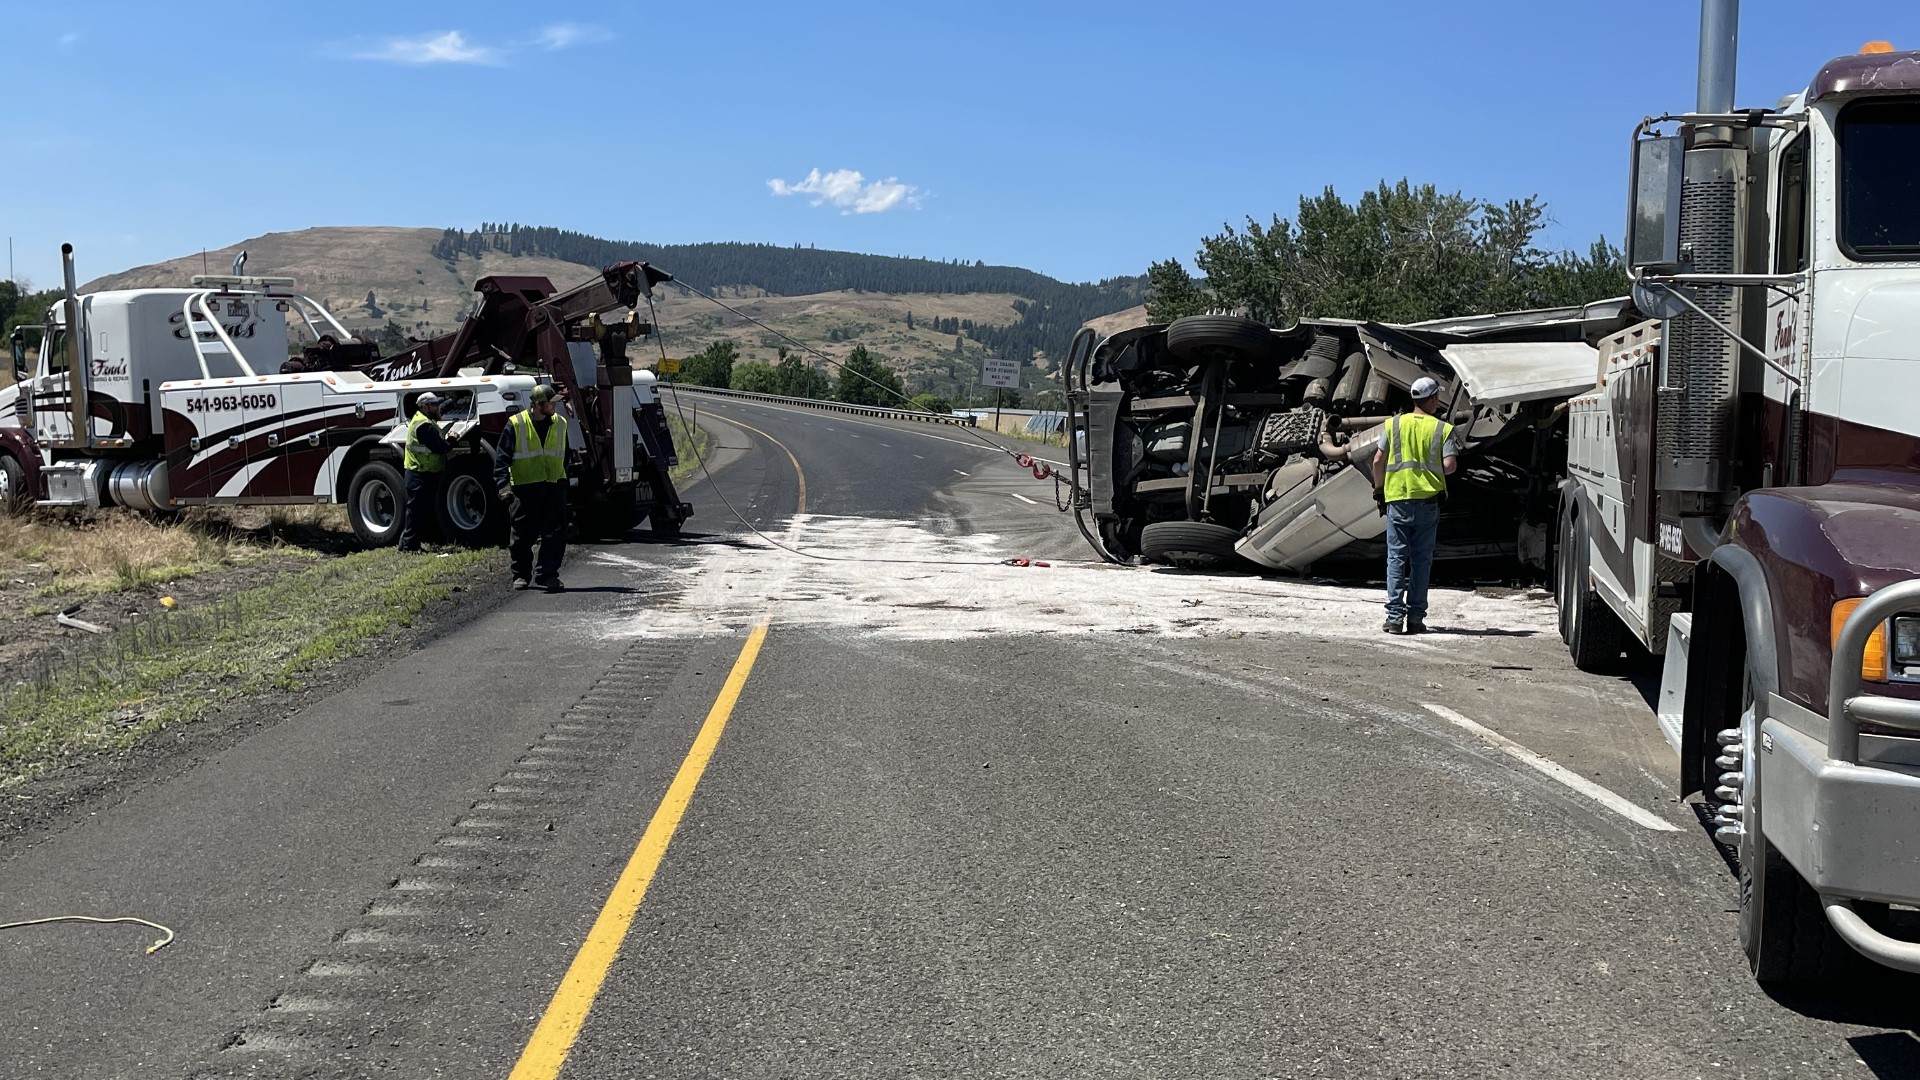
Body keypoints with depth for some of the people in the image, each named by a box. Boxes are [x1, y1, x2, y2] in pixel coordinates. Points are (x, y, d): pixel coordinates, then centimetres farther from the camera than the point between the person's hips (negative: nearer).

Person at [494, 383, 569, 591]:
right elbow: (501, 457, -4)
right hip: (525, 487, -3)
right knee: (523, 535, 6)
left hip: (554, 486, 3)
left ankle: (547, 574, 1)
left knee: (555, 534, -5)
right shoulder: (516, 425, -5)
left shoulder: (560, 424, 8)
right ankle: (521, 575, 21)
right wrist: (503, 484, -13)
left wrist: (563, 482, 19)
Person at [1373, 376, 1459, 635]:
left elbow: (1378, 460, 0)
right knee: (1422, 559, 7)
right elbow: (1449, 465, -9)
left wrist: (1378, 488, 14)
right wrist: (1436, 472, 14)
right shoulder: (1443, 429, 0)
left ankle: (1395, 616, -4)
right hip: (1428, 499, 0)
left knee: (1397, 557, 3)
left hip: (1397, 497, 0)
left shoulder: (1394, 424, 3)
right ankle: (1416, 618, 6)